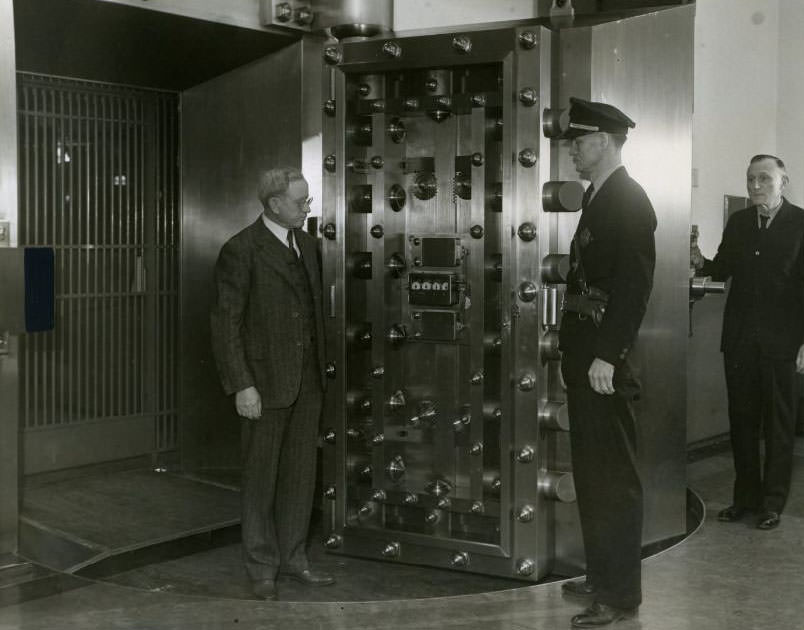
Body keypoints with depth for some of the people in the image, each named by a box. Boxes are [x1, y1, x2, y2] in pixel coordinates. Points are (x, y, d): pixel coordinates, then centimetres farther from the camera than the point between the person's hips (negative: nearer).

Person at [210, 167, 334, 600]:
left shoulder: (307, 245, 8)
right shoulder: (241, 250, -13)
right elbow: (225, 322, -14)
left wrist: (321, 368, 13)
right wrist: (241, 386, -18)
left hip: (307, 380, 6)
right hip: (264, 381, -6)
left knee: (300, 472, 11)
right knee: (261, 475, 6)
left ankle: (292, 557, 23)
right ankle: (262, 566, 18)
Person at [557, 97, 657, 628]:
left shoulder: (629, 201, -13)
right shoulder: (598, 197, 15)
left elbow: (634, 285, -20)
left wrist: (607, 356, -23)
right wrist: (576, 346, 12)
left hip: (607, 360, -10)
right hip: (585, 354, 10)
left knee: (614, 478, -2)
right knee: (590, 471, 17)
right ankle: (602, 573, 30)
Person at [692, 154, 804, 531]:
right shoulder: (738, 223, 10)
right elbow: (723, 269, 16)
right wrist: (701, 262, -7)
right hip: (740, 339, 5)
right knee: (741, 421, 10)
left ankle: (773, 503, 15)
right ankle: (745, 497, 21)